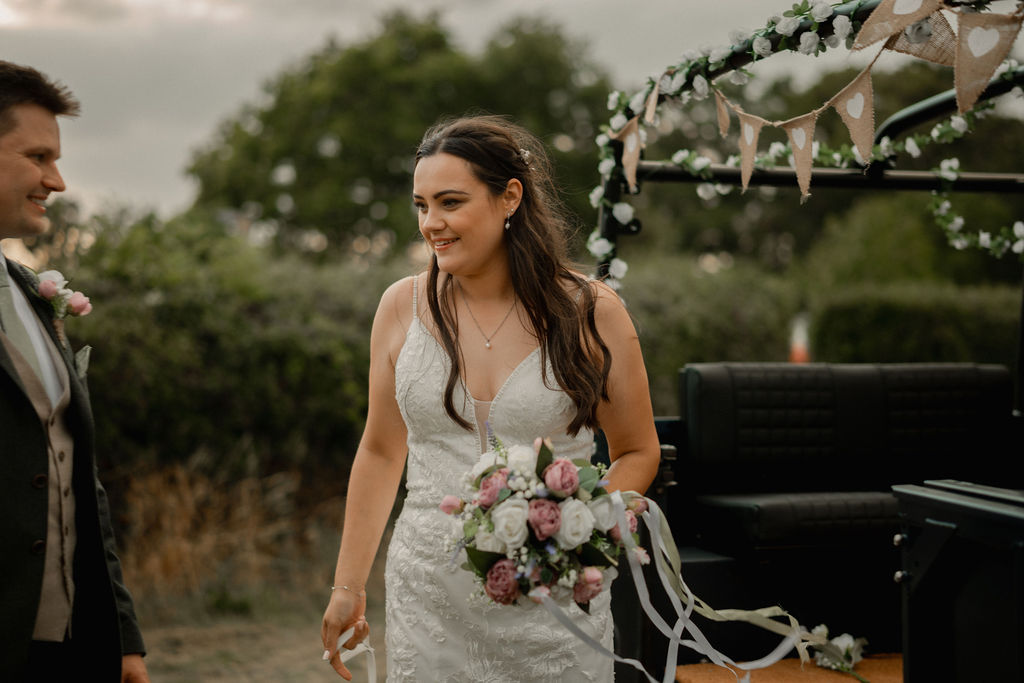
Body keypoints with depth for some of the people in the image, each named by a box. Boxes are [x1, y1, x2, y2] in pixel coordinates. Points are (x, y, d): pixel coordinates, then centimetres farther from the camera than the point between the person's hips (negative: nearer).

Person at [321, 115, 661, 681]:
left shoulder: (590, 312, -6)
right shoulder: (403, 307, 0)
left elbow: (637, 453, 3)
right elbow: (380, 451, 9)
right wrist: (348, 585, 10)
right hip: (429, 597, 2)